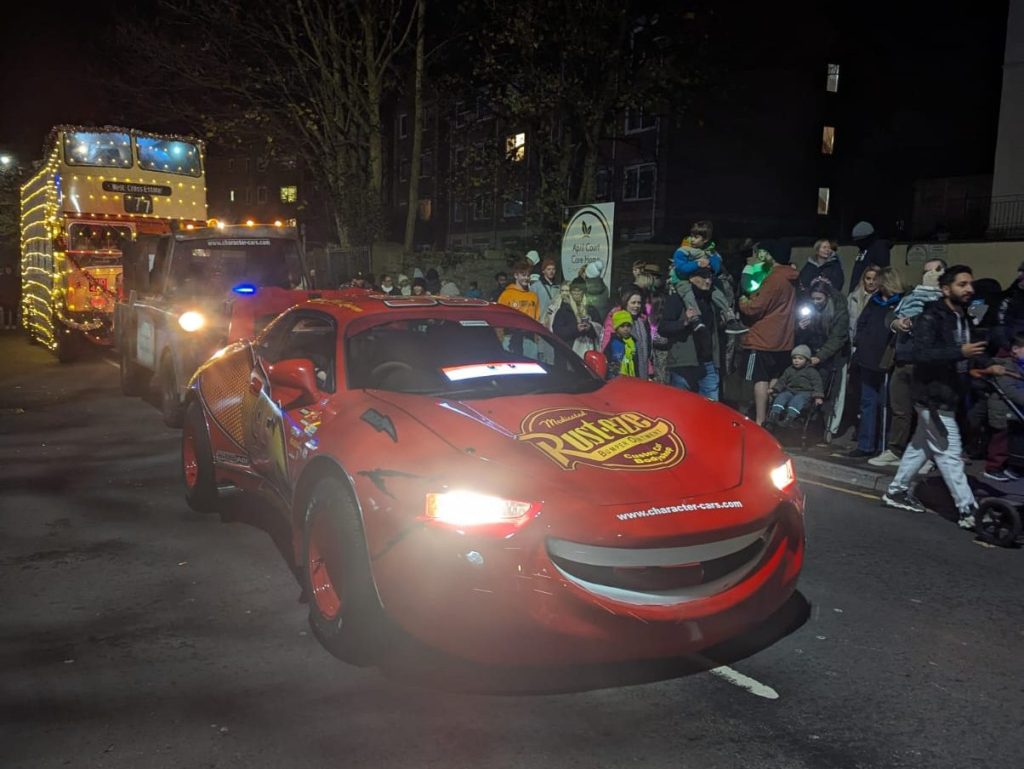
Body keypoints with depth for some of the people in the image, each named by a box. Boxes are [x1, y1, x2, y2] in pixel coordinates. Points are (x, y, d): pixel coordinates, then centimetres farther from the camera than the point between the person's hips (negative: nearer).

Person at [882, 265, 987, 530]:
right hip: (933, 394, -9)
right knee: (950, 452, -5)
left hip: (947, 393, 9)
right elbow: (922, 353, -27)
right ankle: (968, 510, -1)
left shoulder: (963, 317, 11)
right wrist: (960, 353, -34)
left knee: (920, 445, 16)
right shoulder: (931, 317, -15)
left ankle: (896, 491, 28)